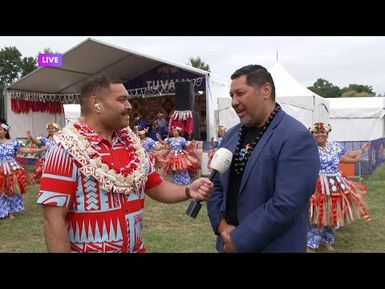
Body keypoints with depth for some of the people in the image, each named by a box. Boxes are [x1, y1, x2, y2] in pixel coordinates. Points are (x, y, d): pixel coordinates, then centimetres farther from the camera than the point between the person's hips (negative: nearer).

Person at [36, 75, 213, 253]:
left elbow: (156, 187, 10)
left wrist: (188, 191, -7)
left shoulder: (131, 144, 3)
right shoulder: (67, 149, -17)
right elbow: (54, 220, -18)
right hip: (89, 249, -6)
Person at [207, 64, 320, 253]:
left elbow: (286, 205, -24)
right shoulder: (231, 135, 5)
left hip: (272, 247, -6)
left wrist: (239, 240, -18)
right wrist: (221, 225, -7)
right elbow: (216, 184, 8)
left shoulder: (296, 138, -18)